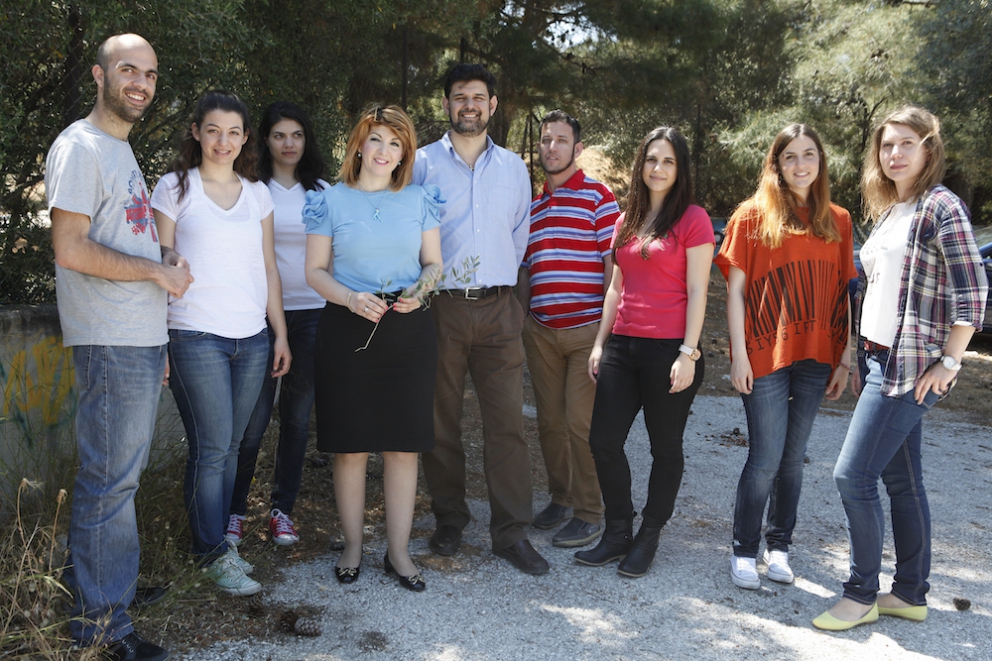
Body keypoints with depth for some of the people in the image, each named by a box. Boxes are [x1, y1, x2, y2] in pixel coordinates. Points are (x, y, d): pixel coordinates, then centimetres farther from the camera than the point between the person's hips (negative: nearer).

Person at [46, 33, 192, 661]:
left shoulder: (122, 150, 20)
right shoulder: (80, 147, -11)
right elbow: (72, 249, -19)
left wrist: (162, 254, 11)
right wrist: (159, 270, -13)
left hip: (143, 339, 10)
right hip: (113, 343, -10)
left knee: (121, 472, 18)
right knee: (110, 479, -3)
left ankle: (111, 580, 32)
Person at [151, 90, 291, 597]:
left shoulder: (257, 193, 13)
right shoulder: (175, 188, 2)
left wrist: (280, 334, 12)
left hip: (252, 337, 4)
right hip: (195, 336, -4)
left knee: (228, 447, 8)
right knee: (212, 447, -5)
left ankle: (210, 544, 20)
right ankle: (215, 553, 7)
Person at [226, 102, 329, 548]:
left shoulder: (321, 190, 12)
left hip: (312, 315, 3)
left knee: (297, 417, 7)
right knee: (253, 419, -4)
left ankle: (282, 510, 19)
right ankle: (234, 511, 12)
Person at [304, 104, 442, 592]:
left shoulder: (420, 199, 9)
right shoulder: (330, 200, 4)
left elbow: (434, 263, 11)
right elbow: (315, 270, 3)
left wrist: (419, 290, -11)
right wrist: (351, 298, -15)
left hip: (409, 331, 2)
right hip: (347, 331, -1)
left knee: (404, 446, 3)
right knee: (351, 447, 2)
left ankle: (398, 551, 16)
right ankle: (352, 548, 19)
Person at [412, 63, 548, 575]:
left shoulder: (513, 167, 13)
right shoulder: (423, 162, 5)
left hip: (499, 307, 2)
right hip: (441, 306, -1)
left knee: (507, 421, -3)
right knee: (441, 420, 5)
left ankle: (511, 532, 5)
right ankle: (449, 519, 20)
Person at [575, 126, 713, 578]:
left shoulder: (692, 219, -4)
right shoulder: (626, 222, 14)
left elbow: (697, 292, -8)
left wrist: (688, 354, -13)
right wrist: (600, 342, 13)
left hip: (669, 349, -6)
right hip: (622, 346, 6)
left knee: (665, 447, 6)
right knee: (604, 441, 3)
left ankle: (648, 539, 21)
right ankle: (618, 533, 20)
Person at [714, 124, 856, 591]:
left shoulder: (838, 221, 10)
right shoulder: (754, 215, 0)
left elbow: (845, 294, 10)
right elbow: (735, 289, -2)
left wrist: (846, 358, 5)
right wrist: (738, 354, -8)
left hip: (816, 357, 3)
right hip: (765, 355, -3)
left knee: (793, 457, 10)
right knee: (766, 458, -3)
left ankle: (779, 546, 24)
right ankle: (744, 551, 13)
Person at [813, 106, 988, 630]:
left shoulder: (941, 207, -10)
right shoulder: (887, 212, 15)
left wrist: (948, 364, -14)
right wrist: (859, 360, 14)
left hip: (911, 367, -8)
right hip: (879, 361, 8)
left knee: (852, 475, -9)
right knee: (900, 480, 13)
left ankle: (862, 595, 6)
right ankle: (910, 594, 22)